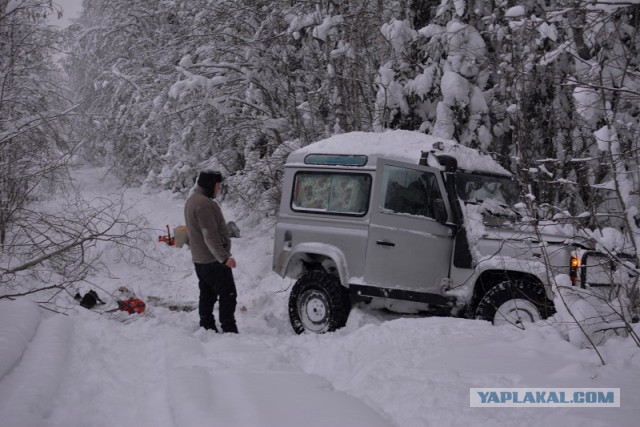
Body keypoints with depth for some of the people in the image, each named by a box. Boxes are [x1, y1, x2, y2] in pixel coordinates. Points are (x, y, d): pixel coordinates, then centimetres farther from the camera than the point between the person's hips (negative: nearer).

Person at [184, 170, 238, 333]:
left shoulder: (193, 200, 14)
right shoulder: (203, 203, -21)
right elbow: (210, 235, -25)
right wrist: (224, 257, -25)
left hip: (199, 259, 10)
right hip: (213, 260, -10)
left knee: (207, 295, 14)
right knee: (228, 295, -5)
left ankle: (207, 328, 19)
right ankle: (229, 330, -4)